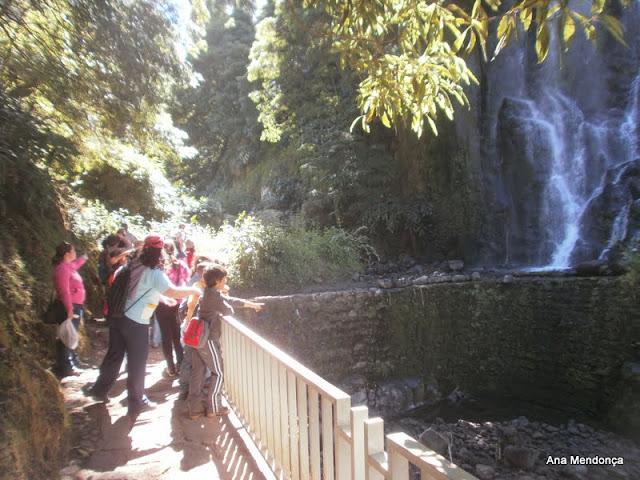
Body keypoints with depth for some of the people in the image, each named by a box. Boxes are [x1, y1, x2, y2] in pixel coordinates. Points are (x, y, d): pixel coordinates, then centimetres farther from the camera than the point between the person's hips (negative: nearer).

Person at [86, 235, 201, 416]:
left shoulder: (135, 265, 5)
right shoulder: (154, 273, -18)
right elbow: (174, 292, -30)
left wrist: (163, 298, 24)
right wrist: (193, 290, -14)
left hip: (118, 317, 7)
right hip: (136, 323, -7)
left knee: (114, 355, 23)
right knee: (137, 362, 9)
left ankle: (99, 389, 38)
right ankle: (137, 401, 23)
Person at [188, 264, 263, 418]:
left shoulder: (210, 293, 14)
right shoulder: (214, 295, -16)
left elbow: (232, 300, 20)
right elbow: (229, 310, -10)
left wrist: (253, 305, 27)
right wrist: (223, 293, 9)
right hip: (208, 339, -9)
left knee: (197, 372, 12)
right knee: (218, 373, 4)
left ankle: (195, 408, 19)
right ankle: (214, 408, 11)